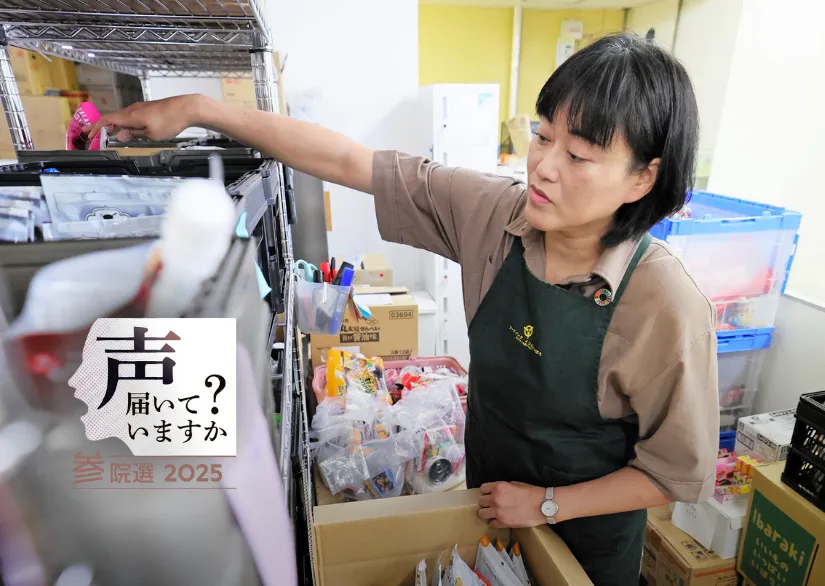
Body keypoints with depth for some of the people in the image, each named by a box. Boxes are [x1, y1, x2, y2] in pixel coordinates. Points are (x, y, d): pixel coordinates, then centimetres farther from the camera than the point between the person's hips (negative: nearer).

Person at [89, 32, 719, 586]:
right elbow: (347, 160, -21)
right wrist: (198, 110, -19)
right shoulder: (494, 214, -21)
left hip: (590, 530, -3)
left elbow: (679, 472, -17)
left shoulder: (667, 306, -30)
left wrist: (547, 503, -14)